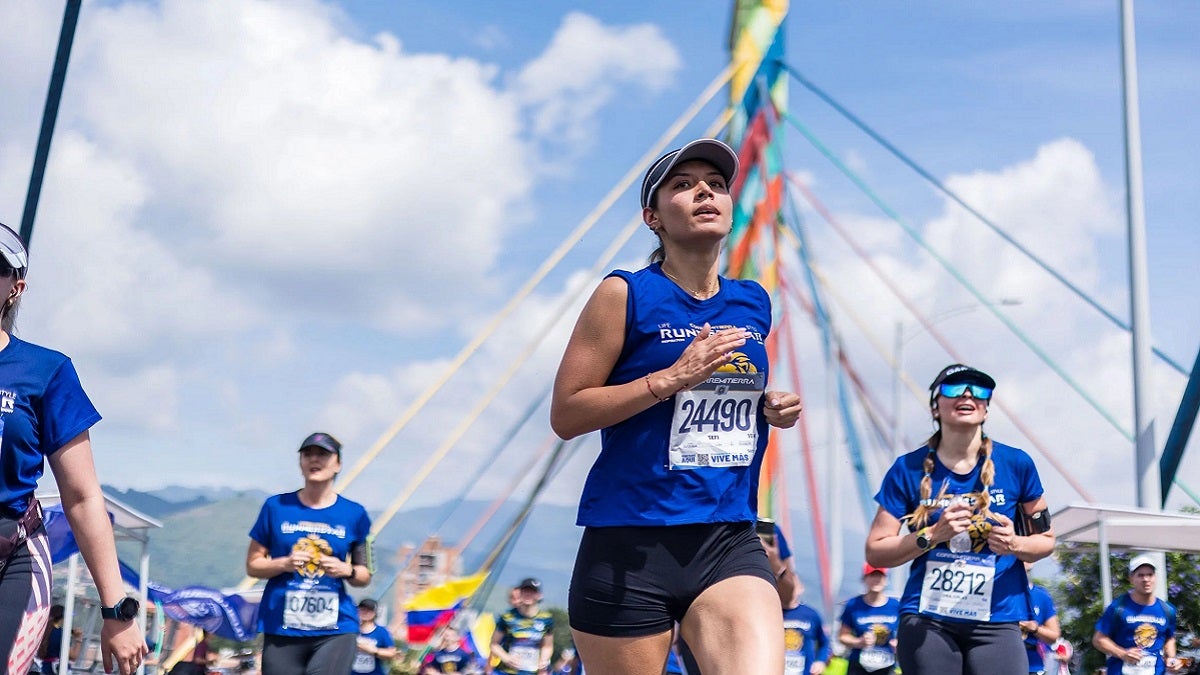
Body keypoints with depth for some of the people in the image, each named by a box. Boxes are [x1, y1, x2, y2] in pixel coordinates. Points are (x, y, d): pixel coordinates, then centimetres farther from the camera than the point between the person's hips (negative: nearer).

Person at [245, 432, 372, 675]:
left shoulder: (354, 514, 7)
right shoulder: (276, 507, 6)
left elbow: (365, 575, 12)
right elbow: (252, 565, 8)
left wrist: (346, 571, -10)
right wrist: (284, 564, -11)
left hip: (335, 630, -1)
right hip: (281, 628, 1)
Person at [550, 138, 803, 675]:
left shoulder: (754, 305, 12)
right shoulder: (625, 295, -3)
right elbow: (565, 414, -8)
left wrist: (774, 408, 7)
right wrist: (674, 377, -16)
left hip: (730, 541, 4)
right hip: (629, 547, -4)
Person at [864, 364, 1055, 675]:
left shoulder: (1017, 464, 3)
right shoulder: (908, 469, 2)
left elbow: (1046, 538, 13)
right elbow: (875, 551, 1)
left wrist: (1015, 544, -10)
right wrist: (933, 535, -14)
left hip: (996, 622, 0)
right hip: (926, 620, 0)